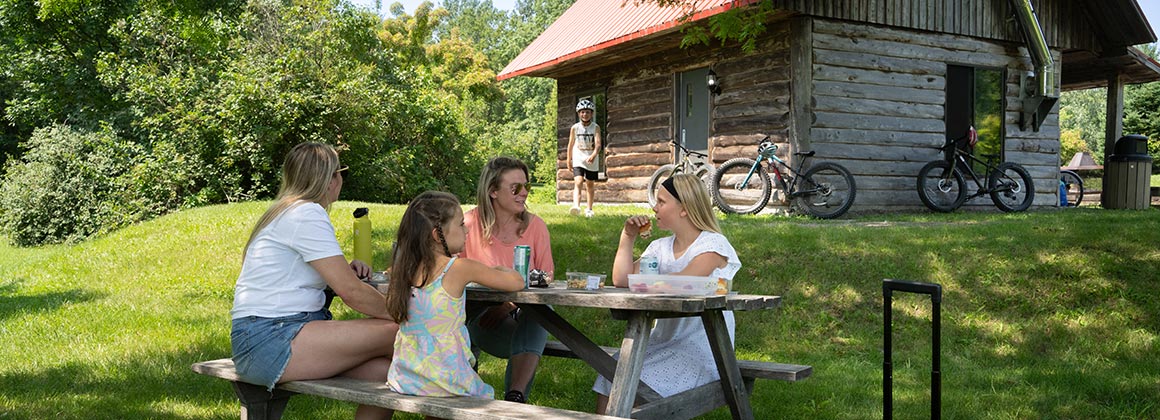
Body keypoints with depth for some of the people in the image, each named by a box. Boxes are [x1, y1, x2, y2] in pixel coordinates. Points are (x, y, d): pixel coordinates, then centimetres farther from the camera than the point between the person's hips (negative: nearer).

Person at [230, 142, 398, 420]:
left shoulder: (287, 212, 20)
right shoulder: (306, 214, -11)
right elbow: (350, 291, -16)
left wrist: (344, 270, 8)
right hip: (269, 341, -10)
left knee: (382, 371, -7)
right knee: (397, 333, -17)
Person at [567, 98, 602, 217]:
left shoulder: (595, 127, -5)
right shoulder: (575, 128, -1)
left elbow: (598, 144, -17)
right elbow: (571, 145, 8)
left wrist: (593, 155, -35)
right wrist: (569, 160, 11)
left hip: (591, 160, 1)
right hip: (578, 160, -1)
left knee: (590, 185, 12)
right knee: (578, 182, -20)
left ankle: (589, 209, 27)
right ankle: (576, 206, -37)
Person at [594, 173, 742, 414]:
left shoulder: (713, 245, -7)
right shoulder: (660, 247, 14)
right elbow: (620, 280, 5)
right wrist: (627, 237, 3)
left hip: (701, 349, -6)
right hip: (664, 340, 7)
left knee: (642, 383, -24)